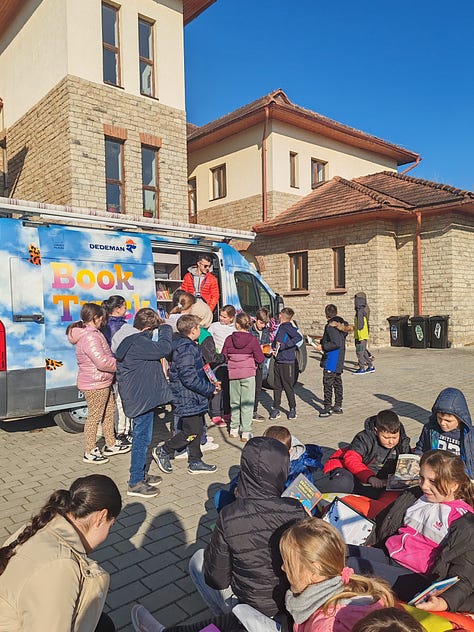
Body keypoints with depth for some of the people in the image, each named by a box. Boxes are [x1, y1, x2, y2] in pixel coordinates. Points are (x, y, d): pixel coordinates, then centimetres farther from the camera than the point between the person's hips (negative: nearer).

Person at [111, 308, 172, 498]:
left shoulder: (129, 337, 9)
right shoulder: (136, 342, -24)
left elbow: (153, 349, 13)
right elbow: (163, 348, -25)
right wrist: (165, 328, -12)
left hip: (140, 394, 11)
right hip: (141, 396, -11)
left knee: (142, 436, 20)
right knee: (142, 437, -1)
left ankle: (141, 474, 34)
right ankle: (135, 482, 10)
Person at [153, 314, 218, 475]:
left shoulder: (185, 345, 12)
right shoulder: (186, 349, -22)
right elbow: (189, 379, -27)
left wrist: (209, 384, 13)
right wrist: (210, 389, -16)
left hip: (192, 398, 10)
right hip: (188, 398, -10)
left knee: (197, 429, 16)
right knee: (191, 432, -1)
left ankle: (195, 462, 26)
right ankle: (163, 451, 14)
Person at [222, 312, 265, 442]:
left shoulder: (229, 339, -4)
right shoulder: (252, 340, -10)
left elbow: (223, 357, 2)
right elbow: (260, 359, -7)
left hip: (233, 374, 3)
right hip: (248, 374, -2)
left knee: (234, 402, 16)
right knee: (247, 404, 3)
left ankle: (234, 429, 25)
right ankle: (246, 432, 4)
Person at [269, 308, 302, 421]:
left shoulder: (288, 327, -13)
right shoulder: (280, 327, 13)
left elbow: (299, 337, -28)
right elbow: (275, 341, 25)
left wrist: (284, 345, -25)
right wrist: (274, 347, 4)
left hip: (287, 362, -8)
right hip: (278, 361, 8)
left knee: (288, 387, 2)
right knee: (277, 386, 11)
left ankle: (293, 409, 17)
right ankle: (276, 409, 20)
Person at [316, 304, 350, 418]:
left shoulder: (330, 326, -17)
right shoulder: (341, 324, 10)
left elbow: (336, 344, -24)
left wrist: (322, 347, -15)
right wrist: (322, 342, 17)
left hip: (331, 359, -9)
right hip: (340, 359, 9)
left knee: (327, 383, -3)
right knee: (337, 382, 14)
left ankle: (327, 407, 1)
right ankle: (338, 406, 21)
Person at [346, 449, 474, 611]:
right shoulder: (414, 496, 14)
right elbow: (384, 525, 27)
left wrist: (444, 602, -26)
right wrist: (369, 545, 17)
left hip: (416, 577, -7)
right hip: (386, 554, 7)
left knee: (354, 565, -31)